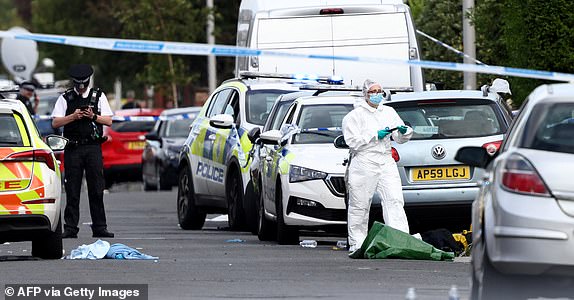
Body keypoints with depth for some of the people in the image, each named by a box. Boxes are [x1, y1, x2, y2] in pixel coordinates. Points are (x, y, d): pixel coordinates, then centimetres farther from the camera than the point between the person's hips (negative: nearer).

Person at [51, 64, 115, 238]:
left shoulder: (98, 96, 11)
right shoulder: (65, 98, 8)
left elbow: (109, 121, 8)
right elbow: (55, 123, 3)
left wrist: (93, 116, -8)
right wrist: (73, 116, -10)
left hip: (93, 147, 0)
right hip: (72, 148, 0)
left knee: (96, 189, -1)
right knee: (72, 190, -1)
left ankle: (99, 227, 2)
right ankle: (70, 228, 1)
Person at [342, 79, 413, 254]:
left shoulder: (389, 112, 17)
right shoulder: (355, 115, 2)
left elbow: (399, 139, 17)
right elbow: (352, 141, -8)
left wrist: (404, 132, -6)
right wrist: (375, 135, -12)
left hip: (386, 162, 4)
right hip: (364, 164, -4)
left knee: (395, 200, -10)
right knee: (360, 206, 0)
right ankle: (357, 244, 10)